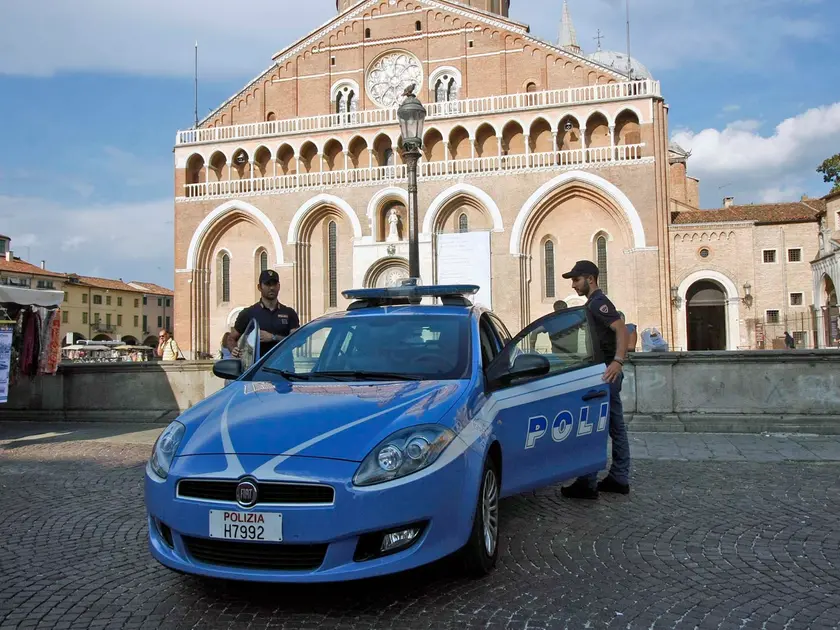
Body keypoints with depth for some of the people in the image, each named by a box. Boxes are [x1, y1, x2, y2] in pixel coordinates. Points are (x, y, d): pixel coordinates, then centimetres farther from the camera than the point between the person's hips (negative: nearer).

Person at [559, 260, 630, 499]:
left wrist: (618, 360, -36)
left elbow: (621, 329, -25)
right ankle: (619, 479, 18)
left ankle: (587, 484, -4)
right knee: (616, 427, 12)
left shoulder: (598, 302, -13)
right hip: (606, 374, 10)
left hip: (605, 372, -10)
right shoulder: (595, 302, 19)